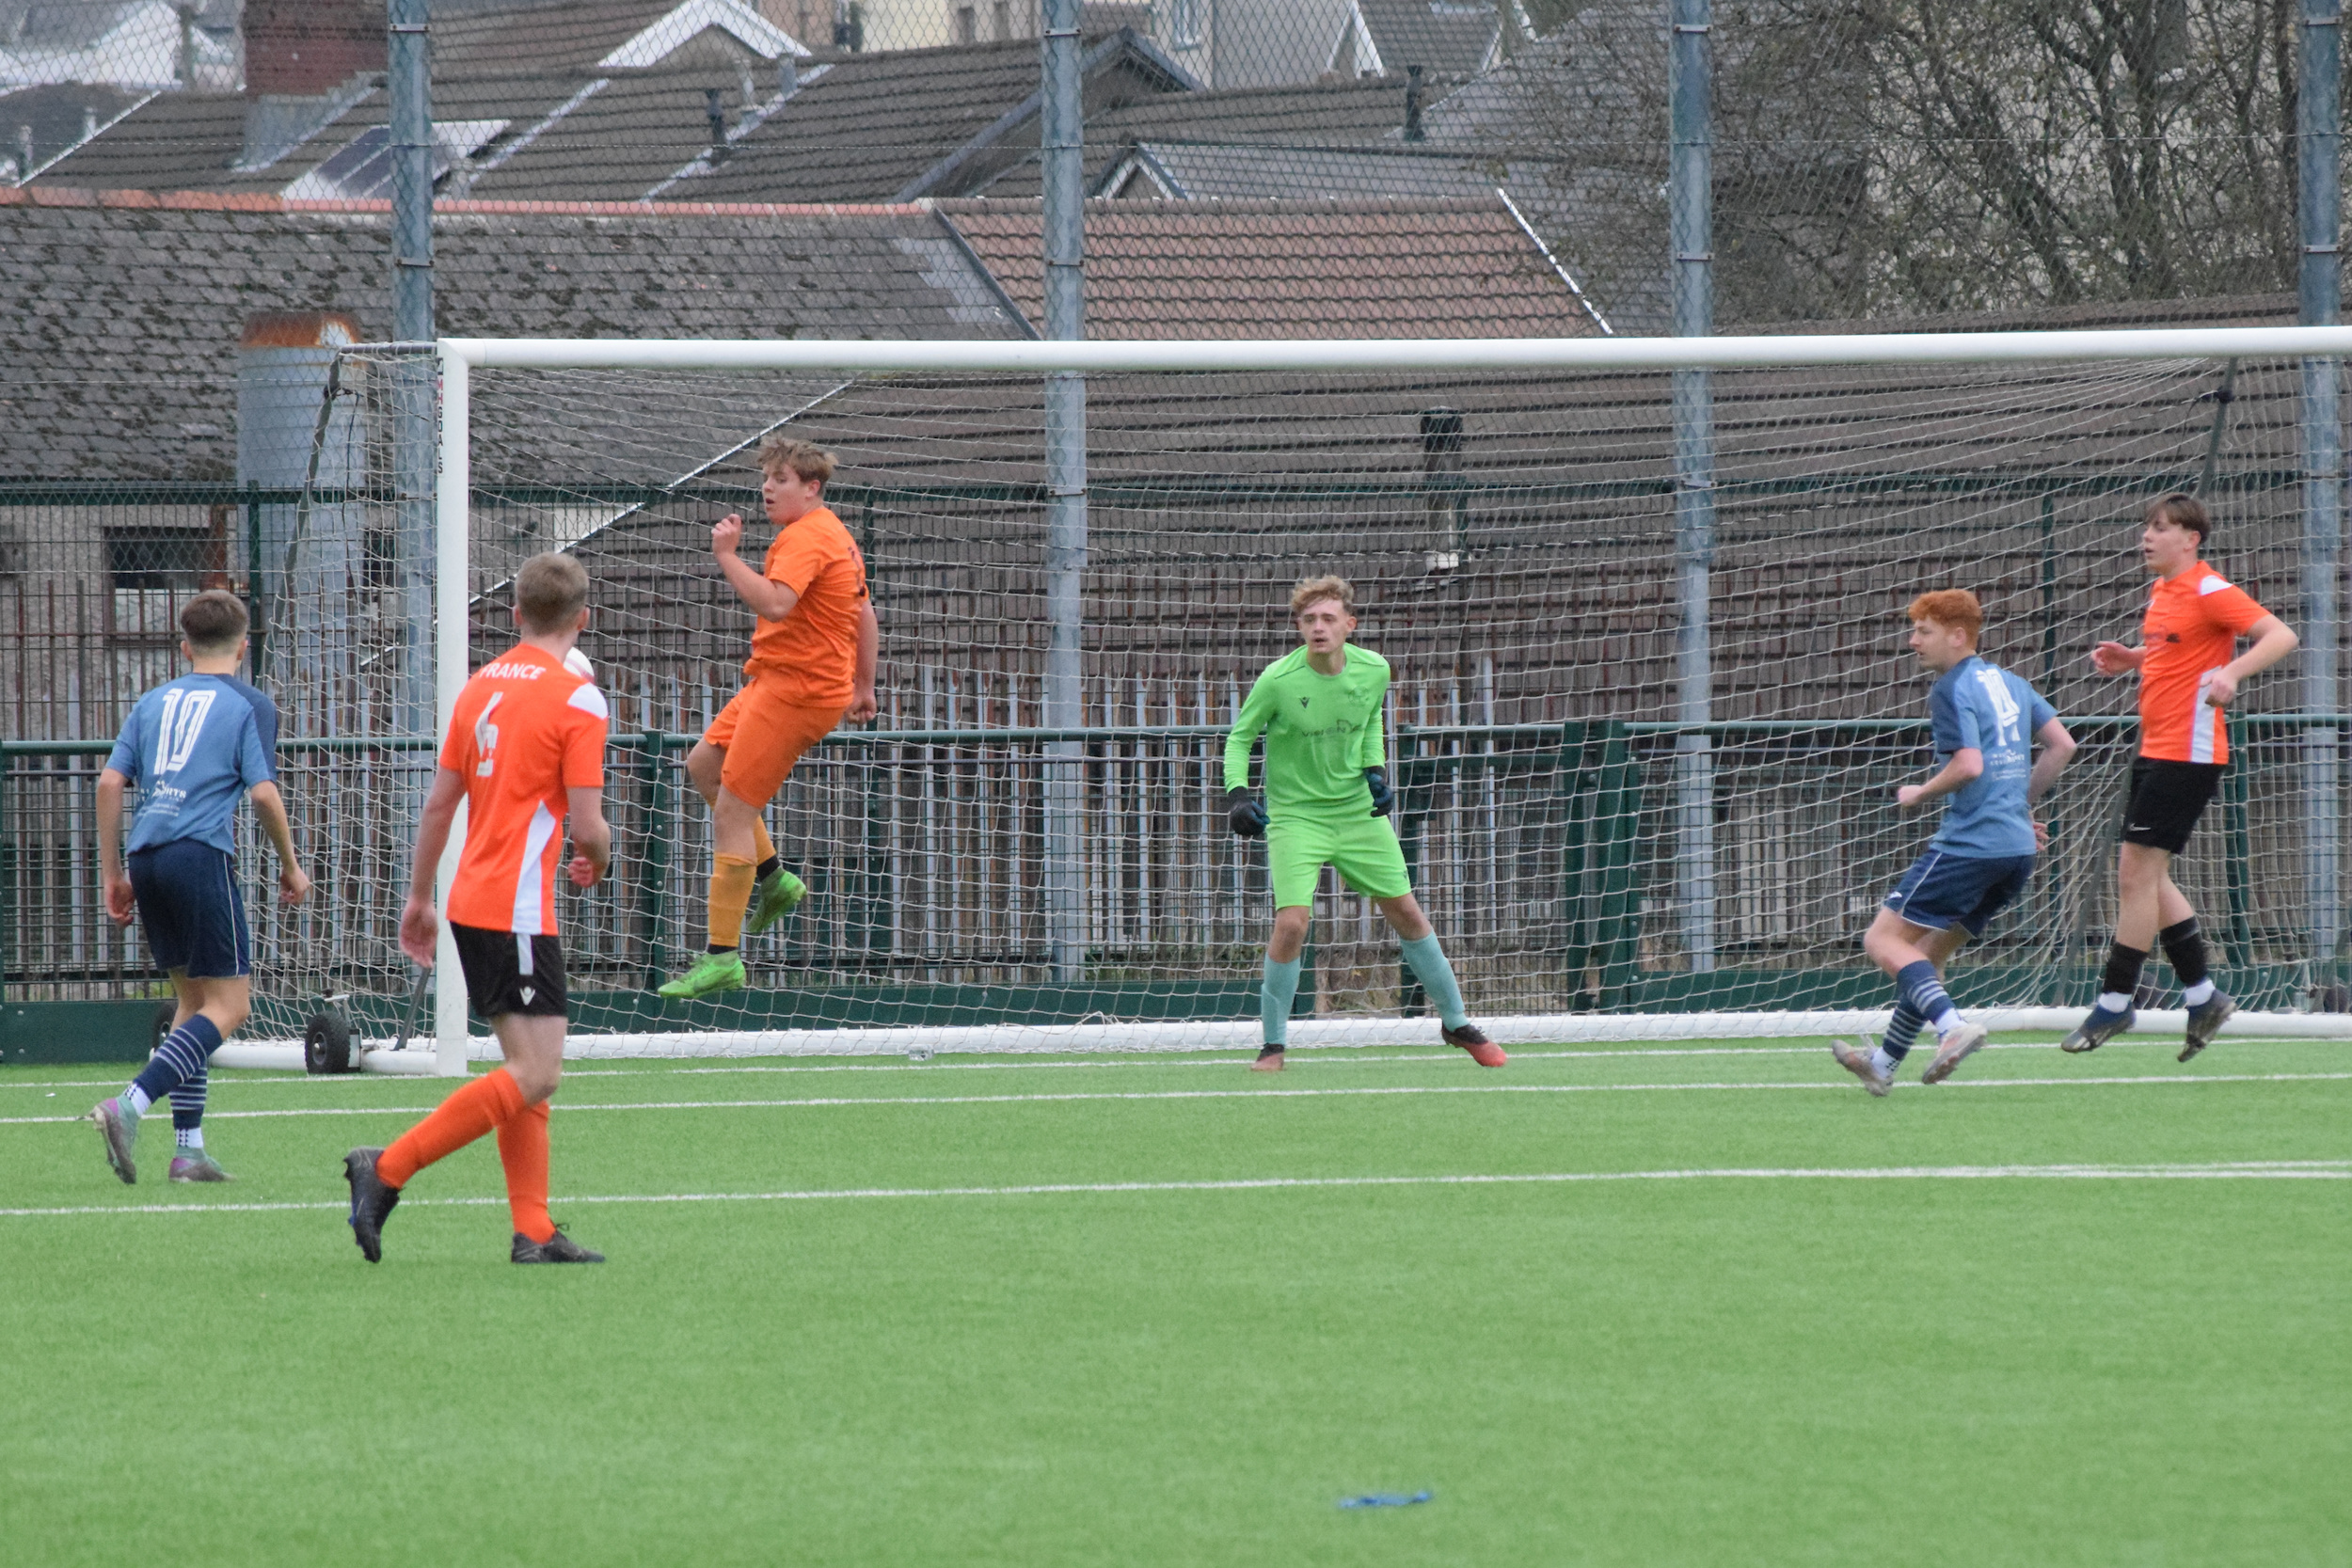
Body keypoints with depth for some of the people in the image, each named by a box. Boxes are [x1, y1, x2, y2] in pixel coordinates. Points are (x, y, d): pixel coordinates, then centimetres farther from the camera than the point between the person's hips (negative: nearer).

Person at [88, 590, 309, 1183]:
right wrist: (290, 867, 9)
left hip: (147, 856, 6)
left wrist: (114, 874, 16)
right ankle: (130, 1105, -23)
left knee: (192, 997, 16)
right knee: (228, 1003, -4)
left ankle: (188, 1149, 12)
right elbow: (264, 793, -5)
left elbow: (110, 783, 10)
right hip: (201, 855, -6)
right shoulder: (250, 705, 4)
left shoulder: (154, 702, 17)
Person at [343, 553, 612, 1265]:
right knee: (536, 1074, -9)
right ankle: (387, 1169, -15)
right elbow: (586, 825, -14)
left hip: (472, 901, 9)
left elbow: (439, 804, 14)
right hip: (518, 907, -8)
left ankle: (533, 1230, 7)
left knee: (528, 1069, 11)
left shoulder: (480, 686, 11)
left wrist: (420, 898, 22)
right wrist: (595, 860, 9)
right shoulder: (577, 699, -11)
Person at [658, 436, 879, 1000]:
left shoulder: (804, 537, -16)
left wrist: (727, 556, -24)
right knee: (703, 764, 22)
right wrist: (863, 688, 26)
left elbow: (775, 604, -32)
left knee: (732, 811, -9)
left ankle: (723, 958, -8)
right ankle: (772, 879, 23)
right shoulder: (834, 535, 16)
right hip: (777, 681, 11)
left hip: (794, 689, -11)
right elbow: (865, 614, 22)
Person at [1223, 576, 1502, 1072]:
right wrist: (1237, 794, -17)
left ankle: (1456, 1023, 25)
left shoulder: (1374, 671, -7)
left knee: (1407, 914, 8)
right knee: (1291, 923, -18)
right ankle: (1273, 1044, -1)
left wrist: (1375, 770, 1)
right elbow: (1240, 736, -4)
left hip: (1358, 809, 4)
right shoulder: (1278, 680, -19)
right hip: (1296, 815, -4)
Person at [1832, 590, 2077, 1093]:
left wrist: (1919, 793, -2)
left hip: (1969, 842, -9)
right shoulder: (2010, 683, 17)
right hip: (2017, 848, 9)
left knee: (1884, 940, -6)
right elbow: (2062, 746, 16)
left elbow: (1969, 766, -19)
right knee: (1929, 953, 19)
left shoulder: (1952, 688, -9)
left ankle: (1952, 1024, -26)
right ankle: (1884, 1063, 23)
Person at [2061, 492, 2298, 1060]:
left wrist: (2232, 673, -35)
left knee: (2137, 871, -7)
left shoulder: (2209, 591, -13)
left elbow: (2281, 635, -20)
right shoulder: (2163, 593, 14)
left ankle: (2115, 1002, 1)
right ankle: (2203, 996, 18)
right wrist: (2131, 659, 14)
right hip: (2156, 751, 10)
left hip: (2187, 753, -10)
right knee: (2146, 876, 11)